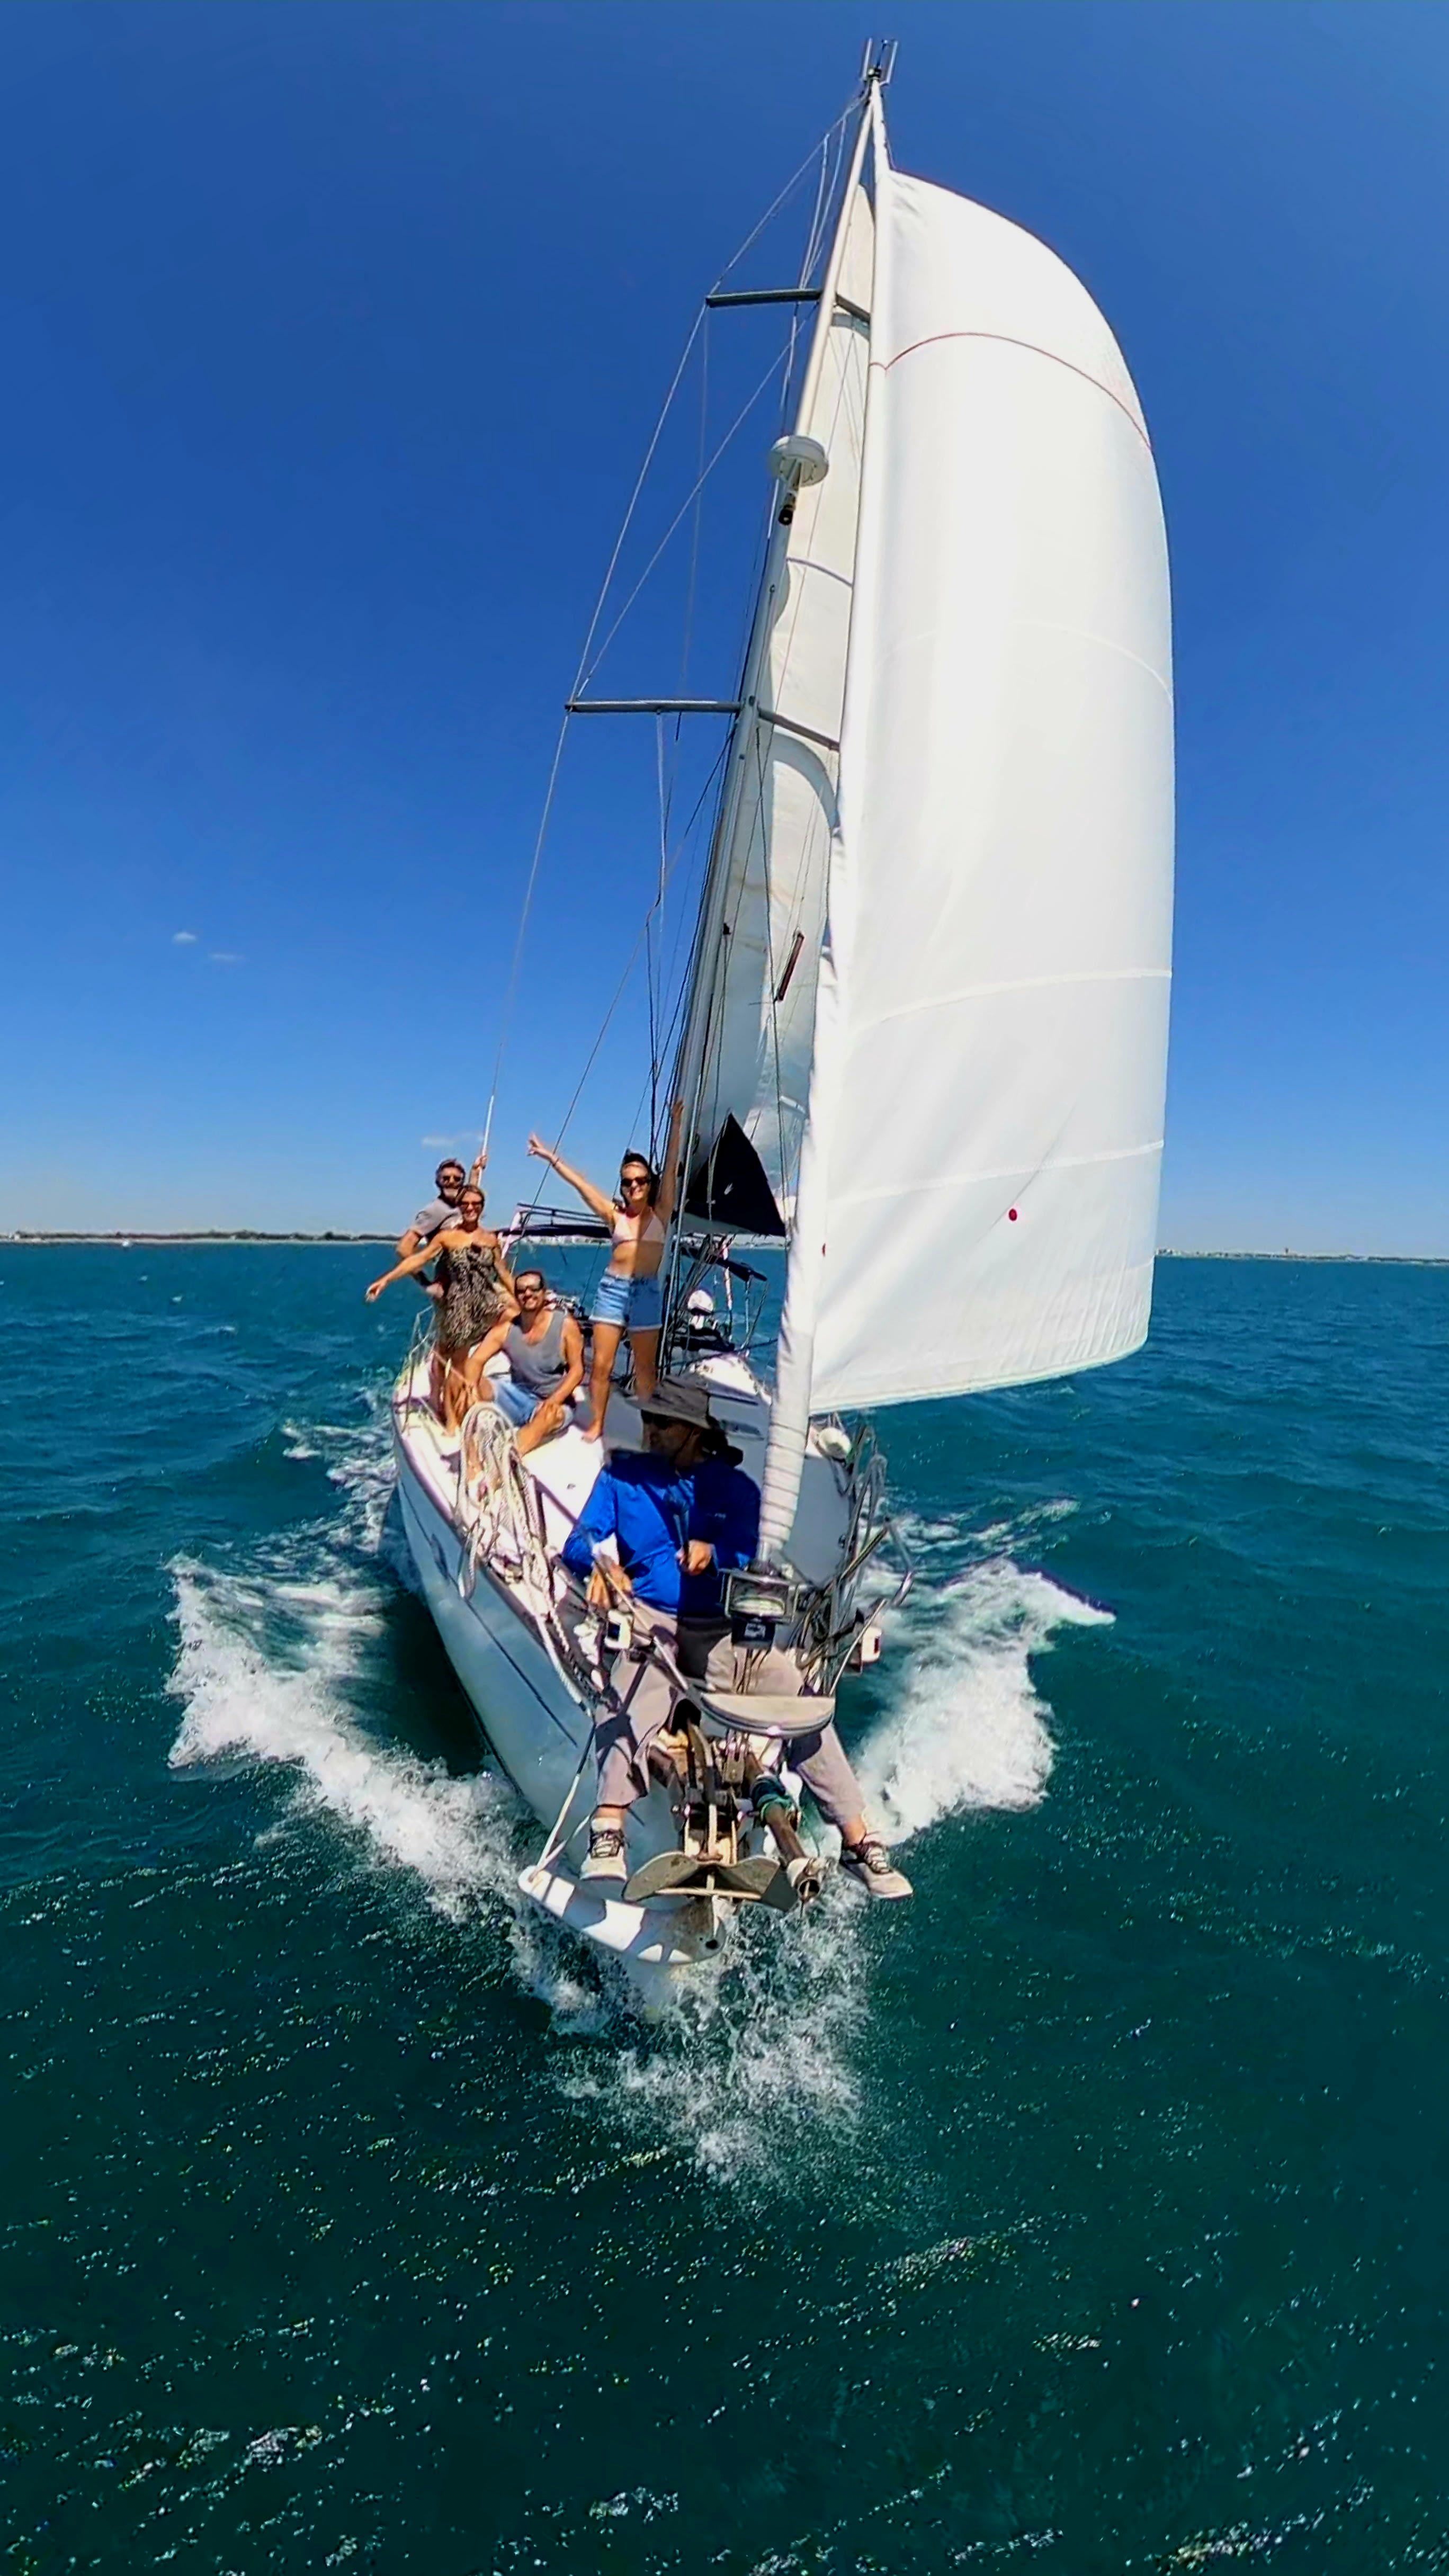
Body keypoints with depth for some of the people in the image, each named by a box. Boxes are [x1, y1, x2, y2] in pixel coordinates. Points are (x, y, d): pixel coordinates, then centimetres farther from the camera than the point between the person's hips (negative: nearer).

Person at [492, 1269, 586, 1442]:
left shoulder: (565, 1325, -10)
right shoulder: (507, 1327, -4)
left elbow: (577, 1369, -11)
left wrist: (554, 1400, -25)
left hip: (555, 1400, -4)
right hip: (519, 1394, 4)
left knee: (550, 1415, -38)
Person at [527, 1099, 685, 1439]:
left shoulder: (661, 1212, 3)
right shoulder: (615, 1214, 5)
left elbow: (671, 1168, -4)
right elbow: (579, 1183, 5)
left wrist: (676, 1125, -9)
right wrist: (550, 1157, 4)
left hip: (647, 1292, -1)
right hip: (612, 1288, 1)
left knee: (645, 1367, 9)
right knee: (600, 1364, 0)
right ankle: (595, 1425, 10)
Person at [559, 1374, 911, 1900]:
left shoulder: (734, 1487, 12)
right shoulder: (622, 1475, 14)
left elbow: (752, 1557, -1)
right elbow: (578, 1541, 5)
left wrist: (712, 1552, -23)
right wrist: (599, 1562, -18)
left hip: (722, 1630, 1)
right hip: (650, 1621, 0)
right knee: (631, 1701, -33)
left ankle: (858, 1841, -4)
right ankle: (607, 1836, -38)